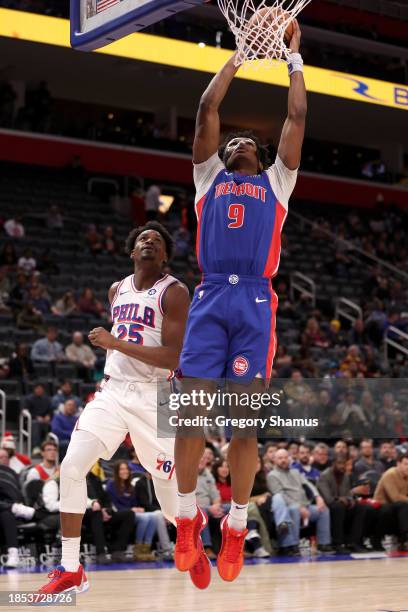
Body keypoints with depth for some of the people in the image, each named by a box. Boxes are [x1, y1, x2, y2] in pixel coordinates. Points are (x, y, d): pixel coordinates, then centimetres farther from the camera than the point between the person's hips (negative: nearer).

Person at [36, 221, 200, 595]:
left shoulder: (174, 293, -8)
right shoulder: (117, 290, 13)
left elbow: (172, 358, -17)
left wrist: (116, 344, -22)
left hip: (153, 397, -5)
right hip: (113, 392, 5)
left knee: (170, 496, 1)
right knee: (72, 467, -15)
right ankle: (71, 571, -8)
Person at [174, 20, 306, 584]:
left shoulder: (275, 181, 23)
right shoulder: (209, 176, 22)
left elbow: (296, 118, 18)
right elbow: (207, 111, 16)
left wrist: (294, 56, 24)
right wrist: (238, 55, 23)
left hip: (256, 304, 0)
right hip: (210, 299, 0)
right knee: (190, 410, -8)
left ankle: (236, 526, 4)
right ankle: (188, 515, 4)